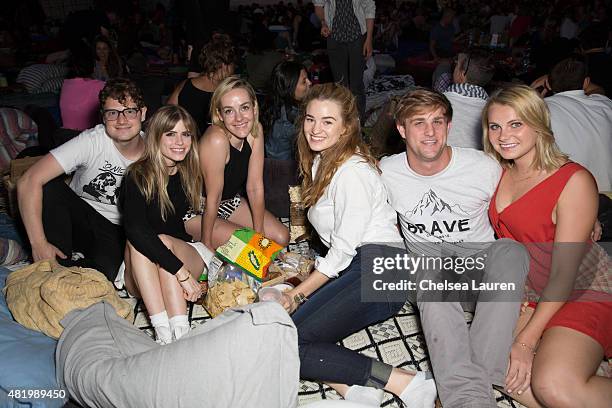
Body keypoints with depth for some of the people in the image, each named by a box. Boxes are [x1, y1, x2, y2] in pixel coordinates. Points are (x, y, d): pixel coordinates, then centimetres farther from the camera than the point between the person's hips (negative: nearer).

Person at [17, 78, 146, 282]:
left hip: (117, 232, 0)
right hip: (79, 217, 0)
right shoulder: (91, 141, -19)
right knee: (49, 187, -29)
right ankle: (60, 262, -12)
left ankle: (65, 266, -1)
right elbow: (28, 182, -26)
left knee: (108, 271, -32)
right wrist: (39, 244, -30)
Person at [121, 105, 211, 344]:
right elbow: (134, 229, -29)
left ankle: (180, 333, -42)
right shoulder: (138, 176, -13)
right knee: (137, 242, -32)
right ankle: (163, 333, -42)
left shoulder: (190, 174, 2)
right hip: (142, 275, -2)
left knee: (165, 240, -29)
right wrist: (181, 272, -34)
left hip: (187, 254, 2)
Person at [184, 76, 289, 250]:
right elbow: (213, 199, -25)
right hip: (197, 211, -6)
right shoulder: (216, 140, -33)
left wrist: (259, 233, -7)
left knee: (281, 238, 1)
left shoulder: (255, 130, -14)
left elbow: (255, 187, -10)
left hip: (230, 200, 7)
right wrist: (206, 244, -15)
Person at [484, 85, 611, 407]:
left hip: (581, 295, -6)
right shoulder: (499, 173, 3)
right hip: (526, 293, 6)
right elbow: (502, 242, 13)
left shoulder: (575, 181, -16)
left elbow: (563, 275, -17)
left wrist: (525, 341, -18)